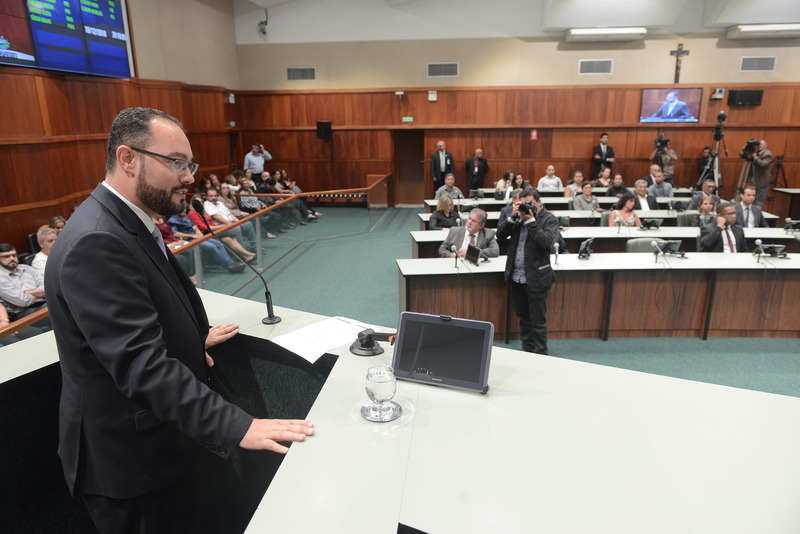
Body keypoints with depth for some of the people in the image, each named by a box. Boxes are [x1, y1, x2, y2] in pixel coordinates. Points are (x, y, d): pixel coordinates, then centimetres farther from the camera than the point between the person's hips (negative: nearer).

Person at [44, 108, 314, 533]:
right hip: (134, 461, -9)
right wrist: (236, 426, -33)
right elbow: (142, 364, -32)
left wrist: (193, 336, 24)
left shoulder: (124, 224, 6)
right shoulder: (96, 244, -27)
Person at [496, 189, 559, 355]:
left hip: (536, 277, -5)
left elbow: (547, 241, -22)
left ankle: (540, 354, 15)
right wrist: (513, 217, -8)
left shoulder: (549, 219, -5)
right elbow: (500, 235, 3)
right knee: (523, 317, 18)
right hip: (516, 276, 5)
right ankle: (527, 349, 32)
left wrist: (531, 221, -20)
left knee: (538, 319, 3)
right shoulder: (520, 215, 8)